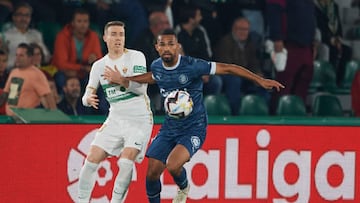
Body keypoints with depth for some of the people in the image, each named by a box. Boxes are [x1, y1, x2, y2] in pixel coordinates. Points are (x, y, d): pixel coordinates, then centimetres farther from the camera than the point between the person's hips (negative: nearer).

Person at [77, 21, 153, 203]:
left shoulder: (136, 57, -6)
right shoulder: (99, 65, 7)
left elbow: (141, 87, -15)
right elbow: (87, 95, 6)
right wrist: (88, 99, -18)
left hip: (140, 120, -4)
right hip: (115, 119, 4)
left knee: (125, 162, -21)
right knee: (92, 159, -6)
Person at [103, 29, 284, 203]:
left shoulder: (192, 66, -21)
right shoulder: (156, 66, -2)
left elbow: (228, 68, -17)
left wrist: (260, 80, -19)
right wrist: (123, 80, 21)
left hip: (193, 128, -6)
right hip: (170, 127, 6)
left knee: (173, 165, -27)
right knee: (152, 173, 0)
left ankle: (183, 188, 7)